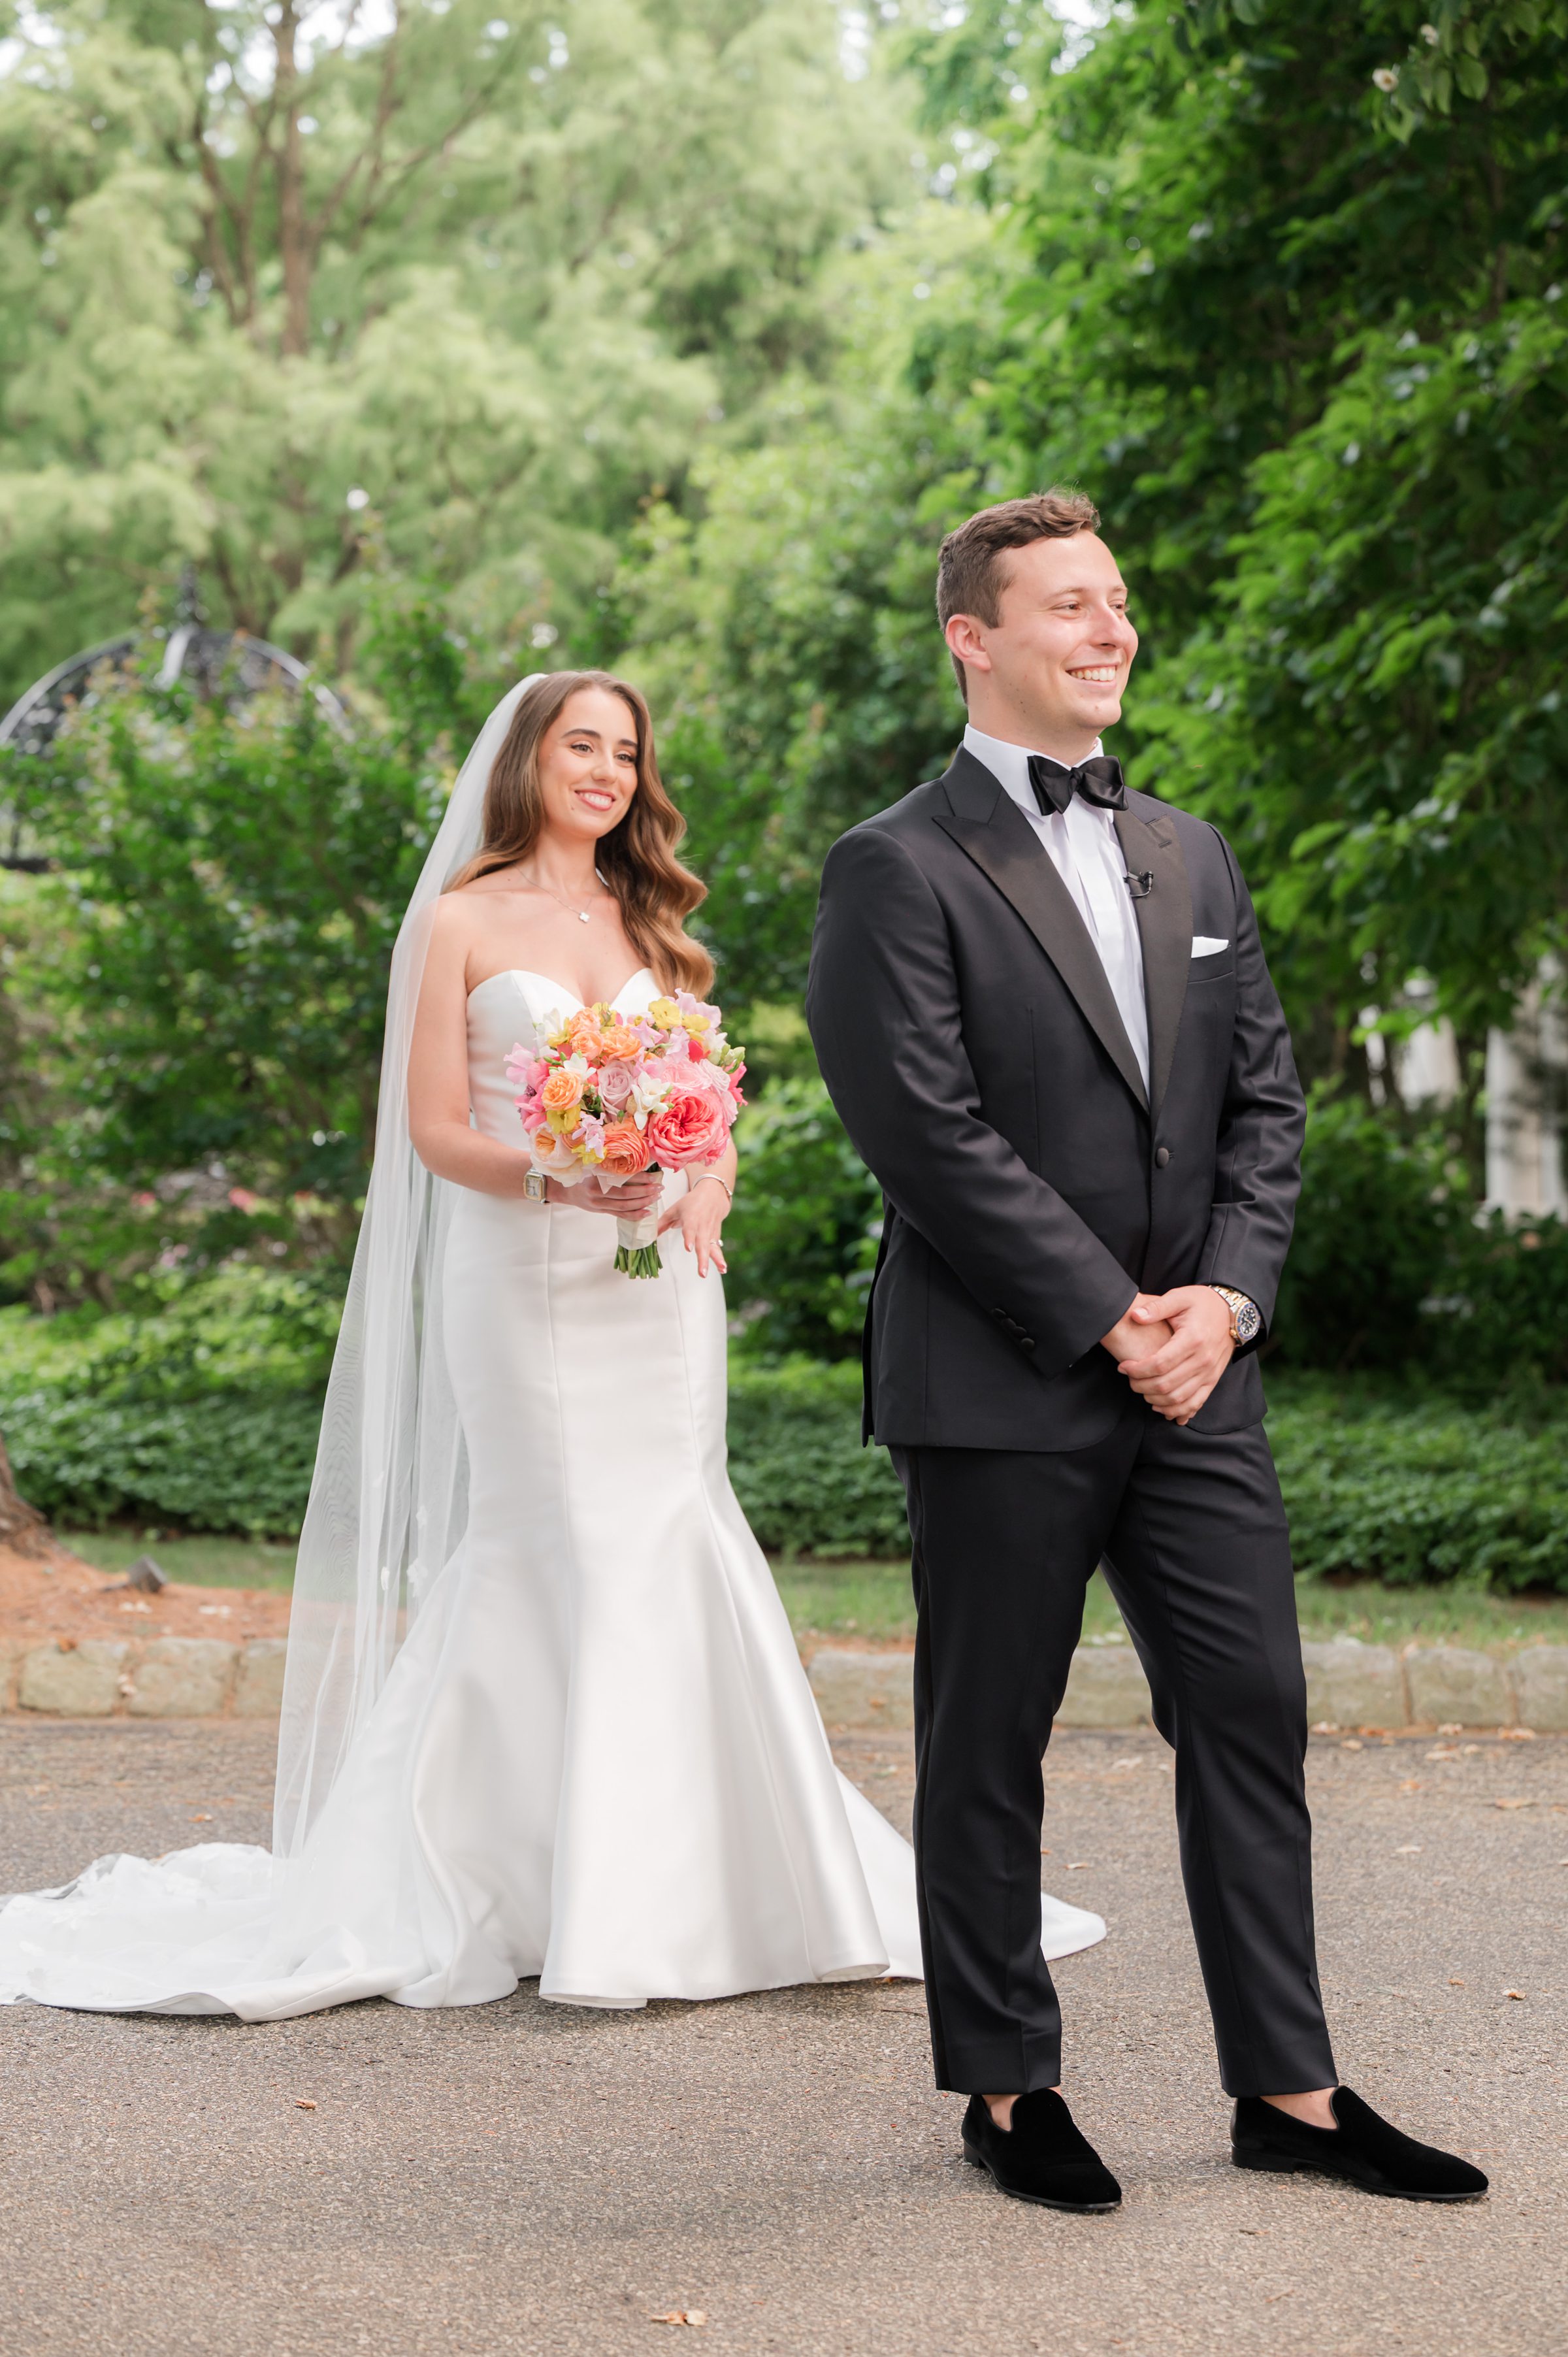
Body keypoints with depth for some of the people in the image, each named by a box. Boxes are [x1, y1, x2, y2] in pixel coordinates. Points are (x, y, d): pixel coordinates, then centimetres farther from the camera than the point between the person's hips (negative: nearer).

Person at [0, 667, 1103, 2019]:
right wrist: (557, 1177, -19)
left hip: (658, 1285, 4)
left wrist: (706, 1195, -5)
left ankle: (666, 1882, 8)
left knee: (662, 1544, 0)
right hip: (521, 1282, -4)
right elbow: (435, 1128, -3)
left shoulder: (654, 925, 17)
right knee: (574, 1551, -7)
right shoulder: (463, 922, 3)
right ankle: (589, 1900, 0)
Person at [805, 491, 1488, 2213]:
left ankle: (1287, 2089, 17)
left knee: (1252, 1717, 7)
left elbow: (1265, 1099, 13)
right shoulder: (896, 871, -6)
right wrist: (1110, 1320, -14)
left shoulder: (1189, 857, 15)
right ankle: (1006, 2090, 17)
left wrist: (1224, 1297, -3)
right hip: (1003, 1387, -6)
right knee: (987, 1746, 5)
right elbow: (933, 1135, -14)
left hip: (1195, 1371, 6)